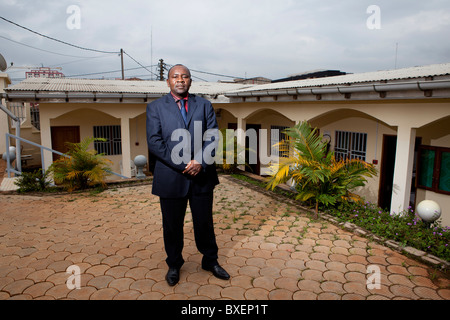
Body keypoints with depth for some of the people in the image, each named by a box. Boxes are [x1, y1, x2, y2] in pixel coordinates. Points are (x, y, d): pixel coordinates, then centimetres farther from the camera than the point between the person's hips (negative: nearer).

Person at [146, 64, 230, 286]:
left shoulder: (204, 105, 9)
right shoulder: (155, 107, 4)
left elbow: (213, 137, 0)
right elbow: (154, 142, -7)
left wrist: (200, 163, -16)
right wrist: (182, 165, -16)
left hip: (202, 176, 2)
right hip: (171, 177, -1)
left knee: (204, 222, 13)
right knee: (172, 225, 12)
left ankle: (210, 261, 35)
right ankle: (174, 265, 34)